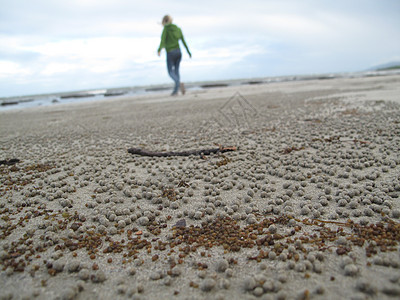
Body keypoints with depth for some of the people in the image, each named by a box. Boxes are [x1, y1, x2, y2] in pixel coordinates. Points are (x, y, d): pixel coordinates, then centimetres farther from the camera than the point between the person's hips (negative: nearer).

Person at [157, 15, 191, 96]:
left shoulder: (166, 28, -5)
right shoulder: (178, 28, 10)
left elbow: (163, 40, -20)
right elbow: (184, 41, 11)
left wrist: (159, 50, -31)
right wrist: (188, 52, 18)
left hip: (170, 53, -5)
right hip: (178, 52, 5)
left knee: (171, 72, 3)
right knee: (176, 70, 16)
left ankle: (179, 83, -26)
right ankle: (175, 91, 10)